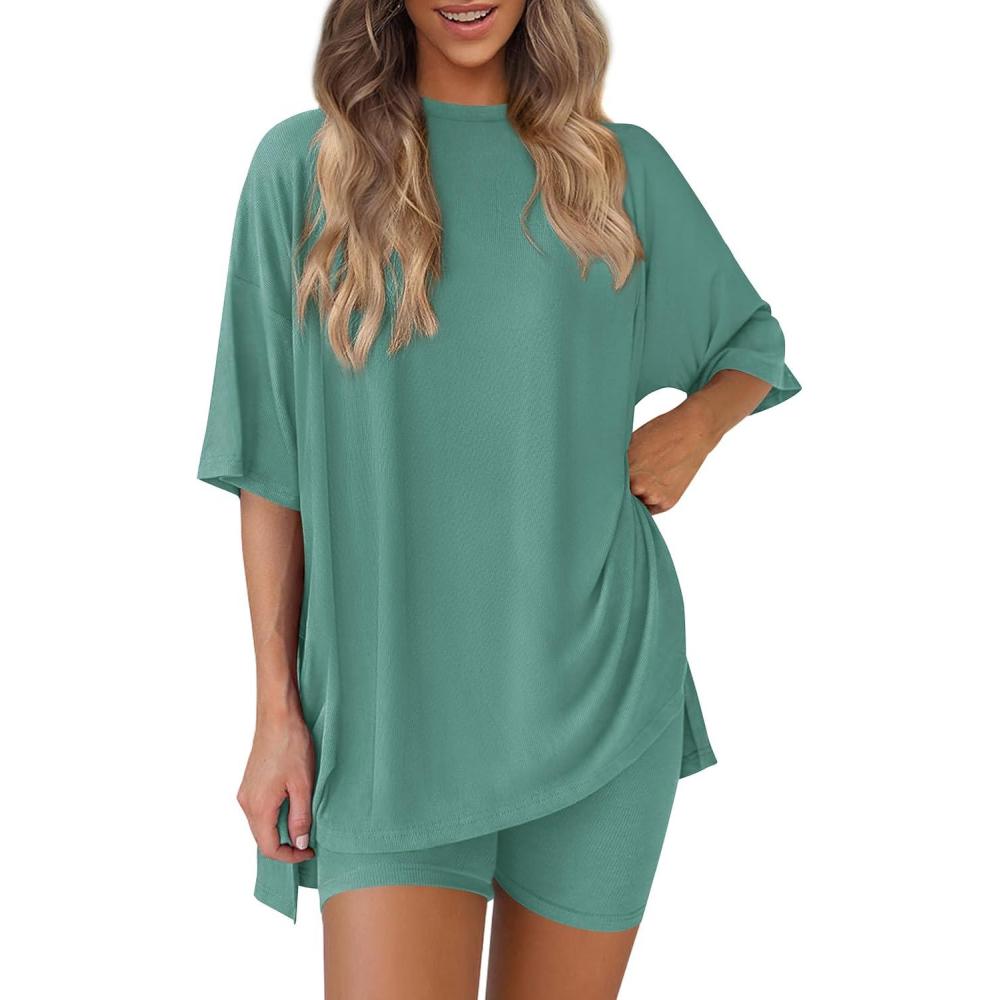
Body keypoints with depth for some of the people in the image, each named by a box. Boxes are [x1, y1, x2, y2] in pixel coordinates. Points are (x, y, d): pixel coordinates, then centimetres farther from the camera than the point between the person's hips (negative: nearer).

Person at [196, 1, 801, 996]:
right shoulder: (302, 166, 1)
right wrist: (277, 709, -2)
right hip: (388, 705, -1)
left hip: (596, 685, 2)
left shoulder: (624, 167, 6)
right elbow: (271, 461, 1)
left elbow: (753, 343, 20)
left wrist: (693, 423, -3)